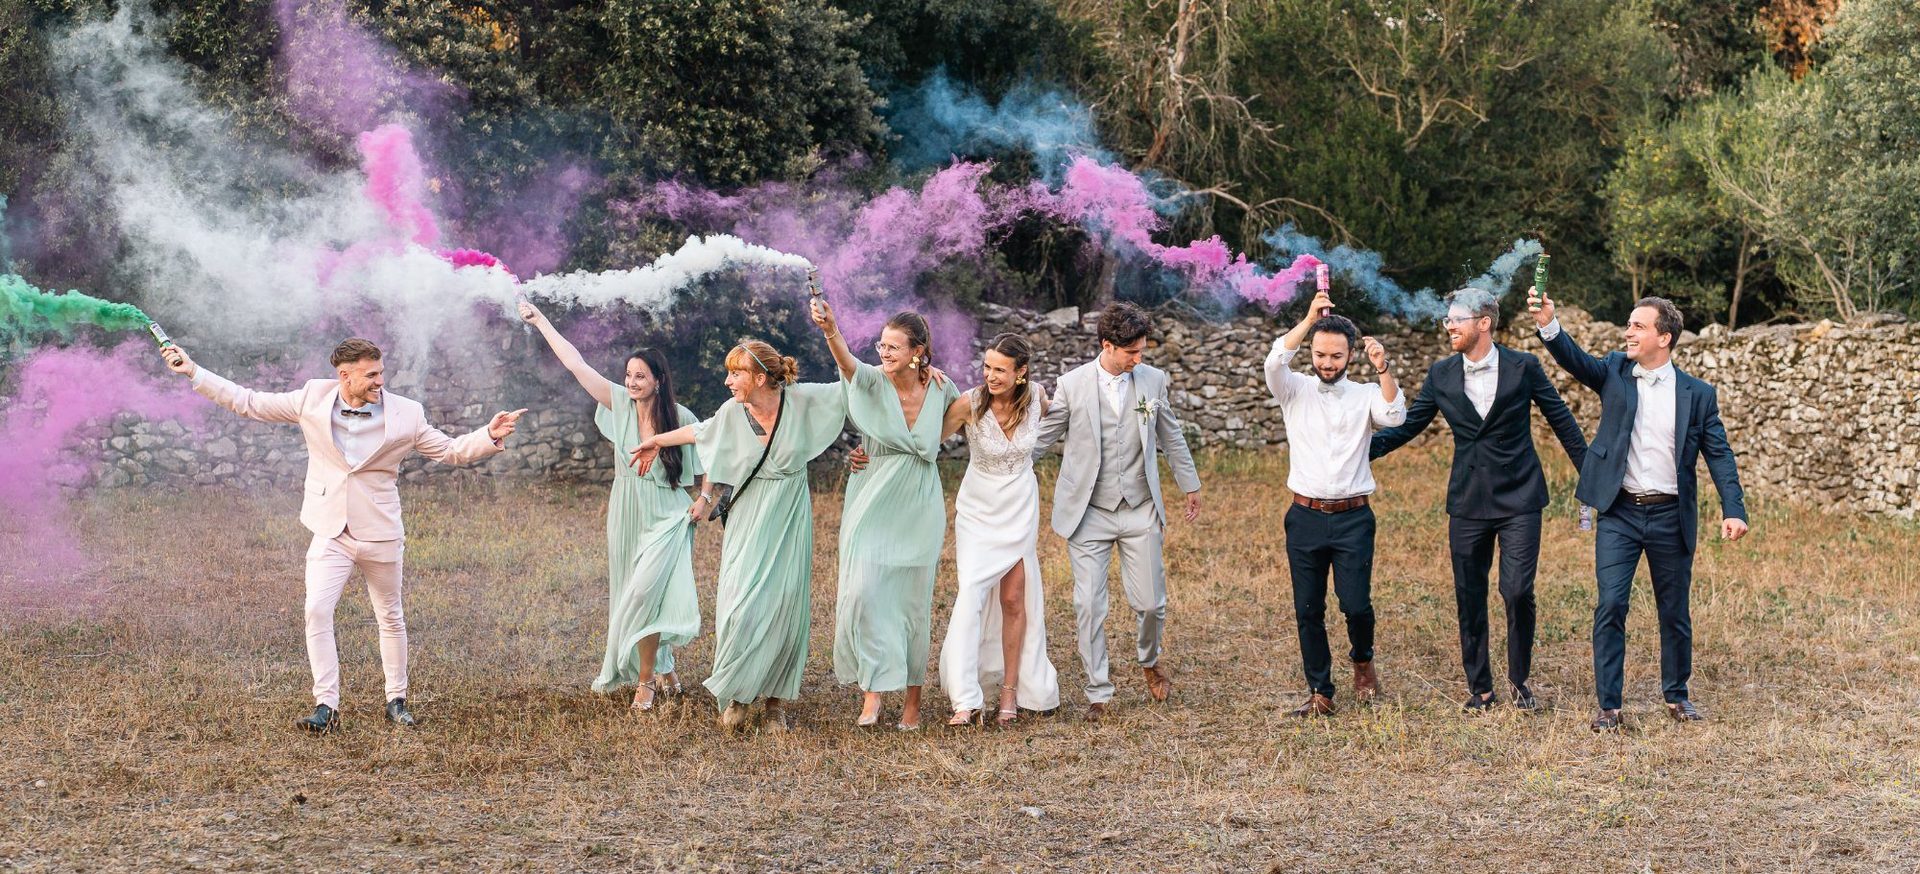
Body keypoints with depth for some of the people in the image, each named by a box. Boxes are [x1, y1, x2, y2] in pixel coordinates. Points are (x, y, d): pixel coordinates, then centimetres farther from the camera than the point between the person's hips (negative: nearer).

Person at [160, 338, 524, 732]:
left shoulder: (405, 414, -6)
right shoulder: (312, 400, -5)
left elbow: (450, 450, 1)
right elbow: (248, 402, 2)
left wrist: (490, 436, -16)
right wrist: (193, 372, -1)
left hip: (381, 536, 0)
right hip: (330, 533, 0)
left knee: (391, 618, 11)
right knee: (317, 611, -16)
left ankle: (397, 700, 27)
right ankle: (326, 706, -11)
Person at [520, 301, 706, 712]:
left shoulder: (682, 419, -11)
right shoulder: (620, 403, -3)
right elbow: (575, 363, -1)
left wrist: (706, 498, -11)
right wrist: (540, 320, 1)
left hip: (666, 518, -5)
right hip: (626, 514, 5)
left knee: (644, 592, -17)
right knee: (630, 595, 11)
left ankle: (647, 678, -4)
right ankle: (663, 670, 29)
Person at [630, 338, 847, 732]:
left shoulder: (801, 400, -10)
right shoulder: (732, 413, -4)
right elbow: (699, 432, 18)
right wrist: (656, 441, 32)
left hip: (790, 522, -1)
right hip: (747, 521, 1)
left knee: (785, 609, -1)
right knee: (740, 607, -9)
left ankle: (776, 700, 10)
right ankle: (737, 696, 8)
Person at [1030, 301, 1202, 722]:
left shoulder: (1153, 380, 0)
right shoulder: (1072, 384, -7)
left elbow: (1171, 435, 14)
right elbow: (1042, 437, 2)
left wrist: (1190, 486, 22)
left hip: (1140, 512, 2)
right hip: (1088, 514, -2)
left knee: (1150, 602, 4)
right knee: (1089, 606, -3)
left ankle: (1150, 660, 36)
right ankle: (1098, 693, 9)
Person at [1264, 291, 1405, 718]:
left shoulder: (1366, 396, 5)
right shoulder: (1295, 391, 5)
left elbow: (1395, 416, -15)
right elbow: (1274, 363, -15)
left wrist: (1383, 368, -29)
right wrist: (1309, 319, -23)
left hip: (1353, 518, -1)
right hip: (1305, 517, 1)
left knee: (1356, 604, -8)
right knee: (1308, 610, 3)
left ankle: (1362, 660, 23)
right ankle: (1319, 692, 14)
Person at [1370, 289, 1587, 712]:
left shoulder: (1523, 366, -4)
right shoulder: (1441, 374, 3)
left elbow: (1561, 420, 4)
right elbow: (1407, 426, 7)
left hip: (1519, 500, -3)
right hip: (1467, 502, 3)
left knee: (1517, 592, -10)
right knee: (1469, 598, 6)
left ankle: (1519, 679, 10)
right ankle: (1479, 688, 18)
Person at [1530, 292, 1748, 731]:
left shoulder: (1698, 394, 1)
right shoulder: (1615, 373, 4)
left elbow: (1720, 456, -1)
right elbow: (1576, 360, -14)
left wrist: (1733, 510, -13)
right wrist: (1548, 325, -33)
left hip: (1671, 516, 0)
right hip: (1619, 513, 0)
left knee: (1675, 612, 11)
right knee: (1610, 606, -9)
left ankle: (1677, 695, 29)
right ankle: (1608, 705, -3)